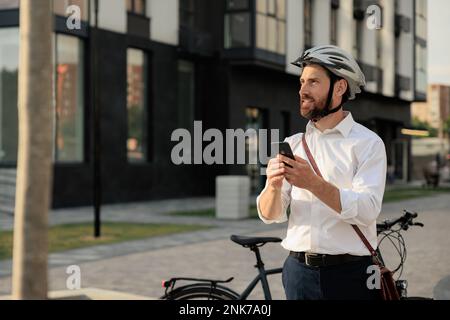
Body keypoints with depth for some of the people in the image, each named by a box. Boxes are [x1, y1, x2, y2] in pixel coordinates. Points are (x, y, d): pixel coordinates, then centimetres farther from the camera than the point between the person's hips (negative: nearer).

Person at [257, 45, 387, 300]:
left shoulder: (367, 143, -5)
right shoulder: (292, 144, 7)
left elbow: (366, 210, -17)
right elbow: (270, 215, 1)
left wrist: (313, 183, -29)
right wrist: (273, 186, -20)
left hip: (349, 276, -3)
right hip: (299, 271, 4)